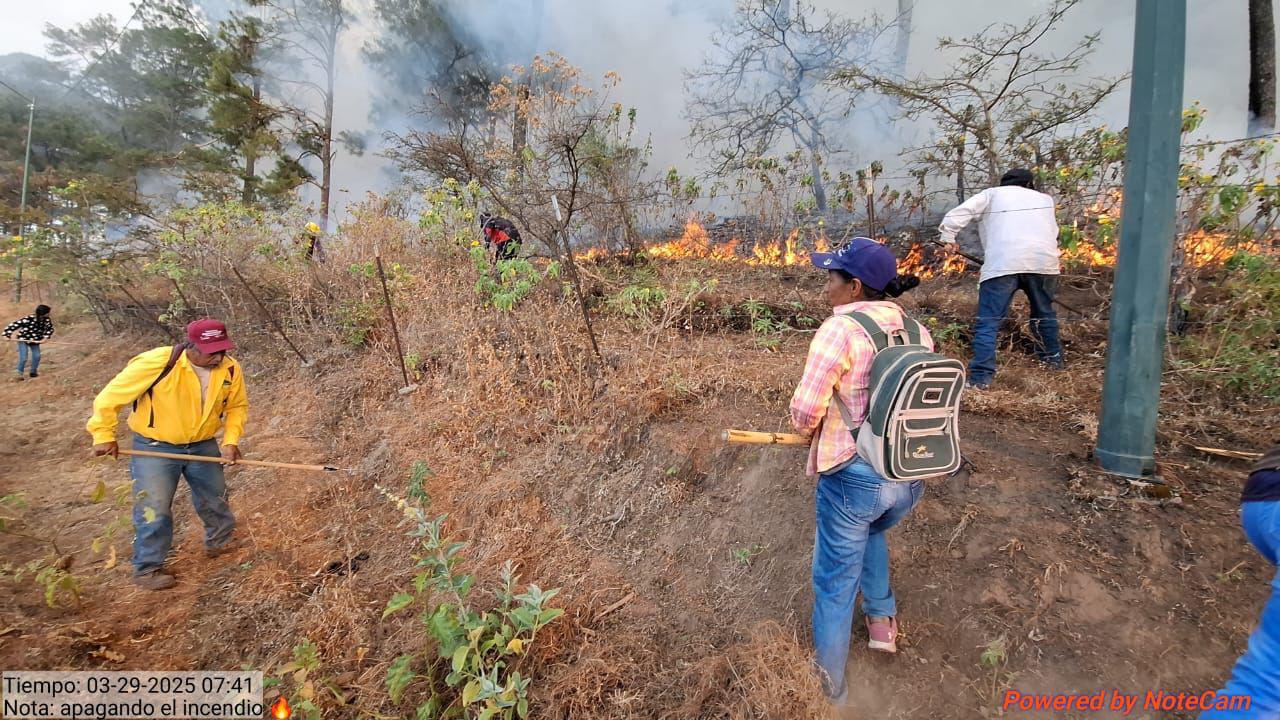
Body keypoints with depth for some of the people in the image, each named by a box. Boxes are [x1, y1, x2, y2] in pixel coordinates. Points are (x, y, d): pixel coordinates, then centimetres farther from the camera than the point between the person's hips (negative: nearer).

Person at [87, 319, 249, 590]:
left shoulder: (230, 369, -15)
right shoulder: (157, 363, -28)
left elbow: (237, 406, 0)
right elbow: (111, 396, -15)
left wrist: (231, 439, -10)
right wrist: (104, 435, -10)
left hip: (203, 445, 4)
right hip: (154, 446, -4)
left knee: (215, 499, 16)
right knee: (154, 509, 1)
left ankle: (219, 542, 39)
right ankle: (147, 568, 21)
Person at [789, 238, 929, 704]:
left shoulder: (840, 328, -17)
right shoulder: (917, 331, 3)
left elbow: (805, 410, -21)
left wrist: (809, 431, 1)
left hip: (854, 477, -6)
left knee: (835, 583, 14)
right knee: (870, 530, 38)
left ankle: (829, 686, 33)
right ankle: (883, 621, 45)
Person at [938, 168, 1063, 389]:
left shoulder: (993, 193, 20)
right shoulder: (1044, 199, 31)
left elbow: (962, 211, 4)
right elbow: (1053, 232, 28)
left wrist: (948, 237, 3)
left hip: (1003, 263, -4)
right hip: (1044, 261, 4)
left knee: (988, 322, -6)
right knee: (1044, 312, 28)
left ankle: (980, 377, -15)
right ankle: (1053, 358, 43)